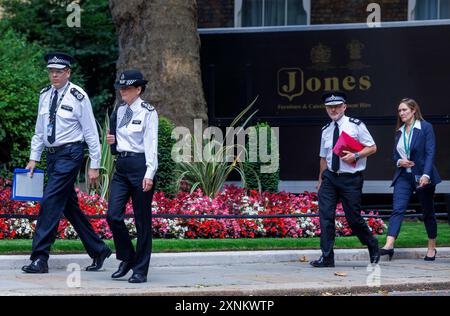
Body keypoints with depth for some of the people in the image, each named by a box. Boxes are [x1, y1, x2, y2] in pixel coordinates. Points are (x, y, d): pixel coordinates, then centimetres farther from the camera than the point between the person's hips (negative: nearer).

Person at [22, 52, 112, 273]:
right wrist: (33, 158, 11)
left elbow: (91, 133, -7)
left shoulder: (78, 97, -10)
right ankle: (98, 250, 25)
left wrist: (94, 166, -8)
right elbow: (39, 130, 17)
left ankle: (40, 258, -12)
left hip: (70, 154, -7)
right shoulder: (45, 96, 9)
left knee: (51, 201, -14)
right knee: (69, 206, 12)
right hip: (52, 155, 7)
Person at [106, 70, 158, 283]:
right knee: (113, 216, -2)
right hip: (121, 166, 6)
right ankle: (127, 259, 16)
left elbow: (151, 143, -12)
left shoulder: (148, 112, -7)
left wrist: (149, 173, -21)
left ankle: (140, 270, 8)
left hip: (140, 165, -6)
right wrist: (112, 140, 1)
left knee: (142, 220, 0)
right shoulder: (119, 111, 12)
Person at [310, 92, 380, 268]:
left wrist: (355, 156, -17)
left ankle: (373, 246, 25)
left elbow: (372, 148, -2)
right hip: (330, 178, 4)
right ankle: (327, 257, -3)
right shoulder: (326, 130, 11)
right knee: (325, 215, -7)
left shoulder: (355, 125, -3)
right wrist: (321, 180, 19)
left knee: (353, 217, -1)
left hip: (351, 179, -4)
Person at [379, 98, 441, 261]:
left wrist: (426, 175, -24)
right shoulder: (399, 131, 11)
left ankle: (432, 248, 22)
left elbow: (430, 153, -13)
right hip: (403, 176, 4)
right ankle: (389, 246, -24)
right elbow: (395, 154, 18)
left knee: (428, 212, 8)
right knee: (397, 209, -12)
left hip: (422, 176, -4)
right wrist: (399, 162, -6)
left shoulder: (425, 127, -6)